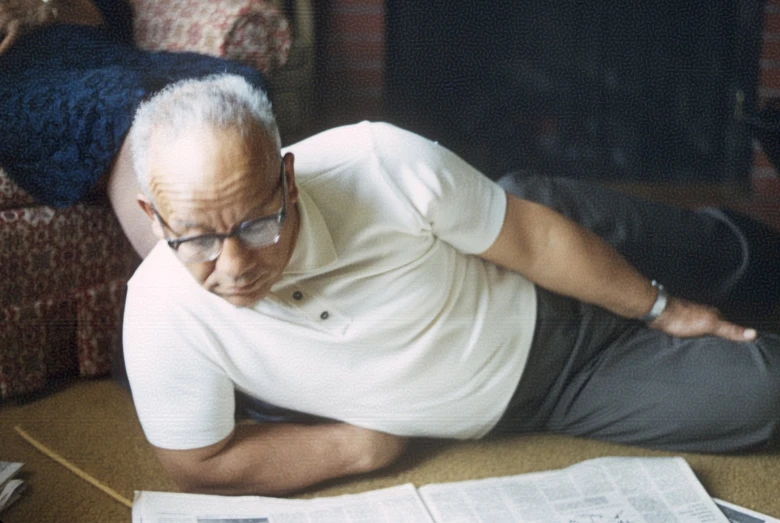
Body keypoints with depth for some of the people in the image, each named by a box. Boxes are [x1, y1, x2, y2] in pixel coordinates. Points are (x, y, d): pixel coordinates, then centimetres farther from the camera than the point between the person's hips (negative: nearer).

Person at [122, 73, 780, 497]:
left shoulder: (381, 164, -34)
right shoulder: (165, 314, -31)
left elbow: (531, 235, -19)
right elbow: (205, 464, -18)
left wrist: (658, 308, -5)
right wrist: (364, 442, -20)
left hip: (545, 304, -1)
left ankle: (723, 242, 43)